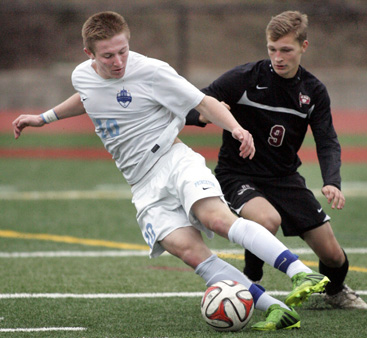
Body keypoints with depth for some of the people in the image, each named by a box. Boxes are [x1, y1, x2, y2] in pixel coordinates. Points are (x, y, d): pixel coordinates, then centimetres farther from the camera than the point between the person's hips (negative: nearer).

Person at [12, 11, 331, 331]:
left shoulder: (150, 71, -10)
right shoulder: (82, 76, 6)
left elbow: (204, 102, -5)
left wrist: (236, 128, -22)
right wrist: (43, 118, 37)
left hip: (174, 160, -4)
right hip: (145, 187, 4)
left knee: (217, 217, -34)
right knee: (190, 251, -21)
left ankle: (302, 274, -40)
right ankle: (276, 309, -27)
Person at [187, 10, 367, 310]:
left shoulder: (314, 91, -1)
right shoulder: (245, 78, -15)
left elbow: (328, 142, -2)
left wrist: (333, 182, -21)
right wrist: (205, 115, -37)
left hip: (285, 178, 4)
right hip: (238, 176, -4)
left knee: (332, 253, 0)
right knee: (269, 219, -37)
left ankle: (335, 290, 38)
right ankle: (250, 284, -8)